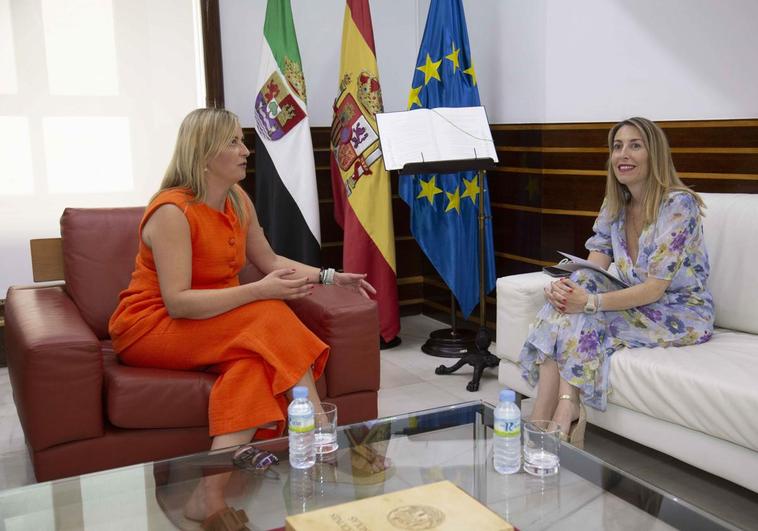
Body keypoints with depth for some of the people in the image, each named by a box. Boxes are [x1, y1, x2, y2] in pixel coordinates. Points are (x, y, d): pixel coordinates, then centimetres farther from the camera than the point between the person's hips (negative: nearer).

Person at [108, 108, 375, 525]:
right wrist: (261, 291, -33)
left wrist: (330, 276, 2)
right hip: (151, 326, -7)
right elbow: (178, 302, -28)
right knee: (268, 320, -29)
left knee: (253, 357, -28)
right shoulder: (172, 212, -21)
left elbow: (269, 260, 13)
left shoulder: (238, 199, 3)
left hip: (214, 325, 7)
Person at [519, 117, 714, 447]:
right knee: (572, 293, -22)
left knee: (582, 317, -26)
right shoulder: (615, 204, 4)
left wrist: (590, 302, -33)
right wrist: (564, 286, -25)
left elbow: (654, 289, -22)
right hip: (636, 303, 6)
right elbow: (593, 268, -3)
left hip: (682, 316, -6)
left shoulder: (679, 204, -17)